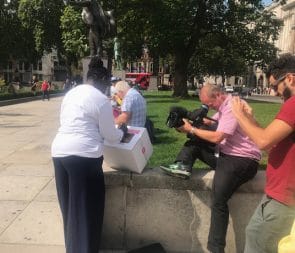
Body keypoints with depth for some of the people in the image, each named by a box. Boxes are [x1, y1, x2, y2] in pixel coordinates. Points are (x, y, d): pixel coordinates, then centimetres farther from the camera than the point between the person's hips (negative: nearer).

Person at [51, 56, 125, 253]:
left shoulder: (71, 93, 16)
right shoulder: (101, 100, -6)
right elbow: (109, 135, -2)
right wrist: (121, 134, 20)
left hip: (59, 151, 8)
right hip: (84, 155, -8)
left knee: (70, 207, 19)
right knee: (87, 209, 6)